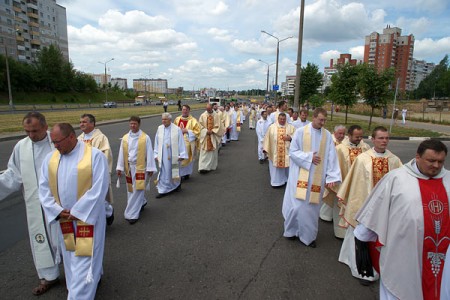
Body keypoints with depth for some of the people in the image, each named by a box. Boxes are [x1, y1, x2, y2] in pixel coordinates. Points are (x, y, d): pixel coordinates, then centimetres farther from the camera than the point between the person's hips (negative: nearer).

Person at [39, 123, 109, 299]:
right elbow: (44, 188, 5)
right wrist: (57, 211, -8)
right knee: (70, 257, 20)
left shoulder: (95, 156, -15)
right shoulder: (50, 158, 2)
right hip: (63, 219, 6)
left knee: (84, 260, 0)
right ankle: (94, 276, 43)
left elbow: (98, 189, -18)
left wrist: (78, 213, -15)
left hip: (88, 216, -6)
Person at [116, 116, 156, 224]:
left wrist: (150, 168, -6)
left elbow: (149, 154, -6)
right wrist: (119, 167, 6)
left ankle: (132, 214, 4)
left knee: (137, 190, -4)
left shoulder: (145, 138, -7)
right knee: (131, 190, 15)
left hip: (140, 167, -4)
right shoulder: (125, 138, 4)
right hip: (129, 167, 5)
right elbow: (121, 153, 8)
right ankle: (142, 202, 41)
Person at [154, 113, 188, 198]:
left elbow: (181, 143, -6)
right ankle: (163, 190, 15)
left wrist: (182, 155, -8)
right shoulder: (159, 129, 2)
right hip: (163, 155, 2)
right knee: (163, 173, 4)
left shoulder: (177, 129, -8)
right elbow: (156, 143, 7)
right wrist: (156, 155, 5)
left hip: (173, 156, -2)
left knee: (174, 172, 13)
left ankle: (177, 184, 39)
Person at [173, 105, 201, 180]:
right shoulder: (177, 119, 11)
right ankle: (179, 174, 13)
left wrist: (187, 131, -15)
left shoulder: (193, 120, -3)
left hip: (188, 142, -3)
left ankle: (186, 173, 15)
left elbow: (197, 131, -7)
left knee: (186, 157, 0)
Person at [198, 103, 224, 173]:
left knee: (213, 151, 8)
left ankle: (212, 166, 22)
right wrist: (206, 131, -15)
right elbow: (201, 126, -1)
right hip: (205, 136, -1)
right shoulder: (202, 116, 1)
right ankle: (203, 167, -5)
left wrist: (212, 131, -14)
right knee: (204, 152, -4)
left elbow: (218, 126, -1)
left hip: (213, 137, 1)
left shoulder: (216, 116, 1)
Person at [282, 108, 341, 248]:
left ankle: (308, 235, 27)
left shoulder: (327, 135, 2)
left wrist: (332, 176, -7)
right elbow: (292, 151, -5)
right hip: (300, 176, -2)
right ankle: (292, 230, 25)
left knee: (312, 207, 11)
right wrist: (309, 157, -15)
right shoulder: (300, 132, -6)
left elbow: (331, 157, 0)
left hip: (317, 178, 3)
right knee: (297, 204, 1)